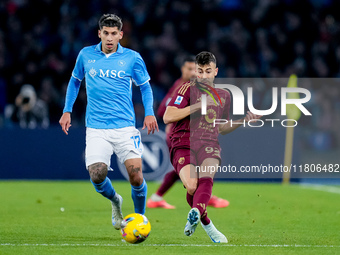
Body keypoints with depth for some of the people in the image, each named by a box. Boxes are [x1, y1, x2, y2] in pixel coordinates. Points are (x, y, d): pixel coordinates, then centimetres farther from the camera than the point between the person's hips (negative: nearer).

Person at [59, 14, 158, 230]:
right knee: (97, 175, -15)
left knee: (136, 176, -12)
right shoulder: (86, 55, 6)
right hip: (96, 129, 1)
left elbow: (145, 86, 12)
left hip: (125, 127, -1)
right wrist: (67, 110, 13)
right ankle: (115, 202, 20)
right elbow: (75, 81, 21)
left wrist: (149, 113, -3)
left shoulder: (132, 58, 2)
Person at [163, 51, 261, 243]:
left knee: (206, 178, -31)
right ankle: (206, 223, 1)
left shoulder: (224, 95, 20)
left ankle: (195, 213, -54)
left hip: (209, 145, 3)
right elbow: (167, 117, -7)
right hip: (184, 145, -3)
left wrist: (244, 120, 15)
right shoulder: (188, 89, 3)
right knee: (192, 186, -24)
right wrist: (197, 106, -11)